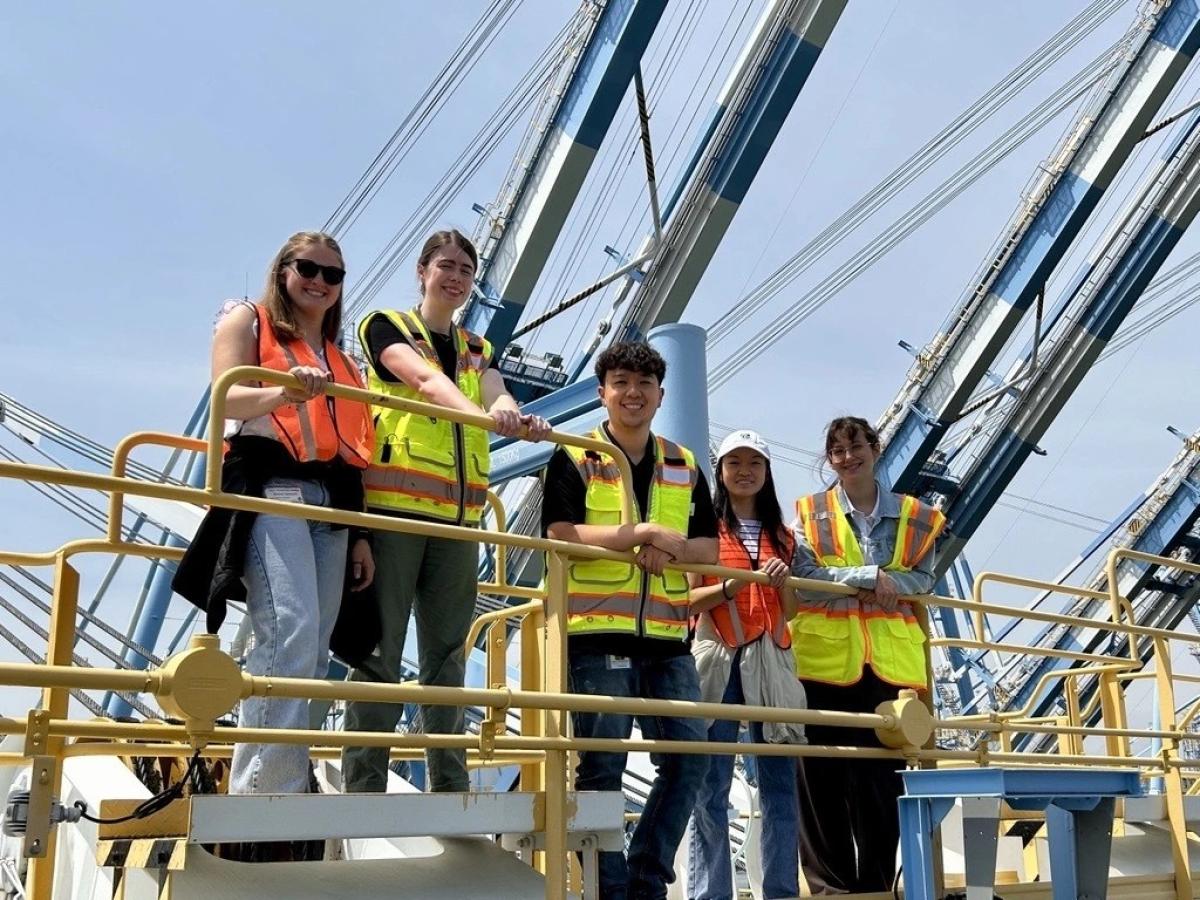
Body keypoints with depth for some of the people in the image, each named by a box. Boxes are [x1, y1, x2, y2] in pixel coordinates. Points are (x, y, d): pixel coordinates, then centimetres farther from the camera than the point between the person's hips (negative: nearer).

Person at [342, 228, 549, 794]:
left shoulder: (478, 349, 21)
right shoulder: (387, 327, 7)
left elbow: (496, 393, -1)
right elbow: (426, 379, -15)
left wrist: (518, 419, -26)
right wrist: (480, 411, -34)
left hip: (457, 515, 5)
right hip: (393, 506, -5)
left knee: (447, 653, 7)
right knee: (379, 649, -7)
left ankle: (451, 788, 11)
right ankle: (362, 789, -3)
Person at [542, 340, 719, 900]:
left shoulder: (685, 467, 16)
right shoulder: (574, 460, 2)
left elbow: (708, 549, 14)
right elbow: (560, 537, -10)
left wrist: (670, 550, -9)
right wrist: (642, 532, -16)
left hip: (666, 638, 5)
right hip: (597, 634, -5)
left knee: (689, 756, 2)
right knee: (603, 765, -2)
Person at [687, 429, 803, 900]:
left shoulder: (781, 536, 18)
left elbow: (791, 611, 15)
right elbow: (689, 600, 0)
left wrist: (782, 581, -5)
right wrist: (734, 585, -16)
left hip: (771, 662, 4)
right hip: (718, 660, -3)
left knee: (780, 783, 1)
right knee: (711, 787, -6)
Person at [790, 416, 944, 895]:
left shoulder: (914, 517, 12)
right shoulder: (809, 513, 5)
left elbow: (923, 579, 6)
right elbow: (802, 578, -7)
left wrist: (886, 583, -14)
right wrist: (869, 577, -14)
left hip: (890, 661, 1)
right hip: (823, 659, -1)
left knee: (881, 778, 3)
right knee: (823, 779, 0)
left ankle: (876, 883, 14)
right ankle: (830, 883, 11)